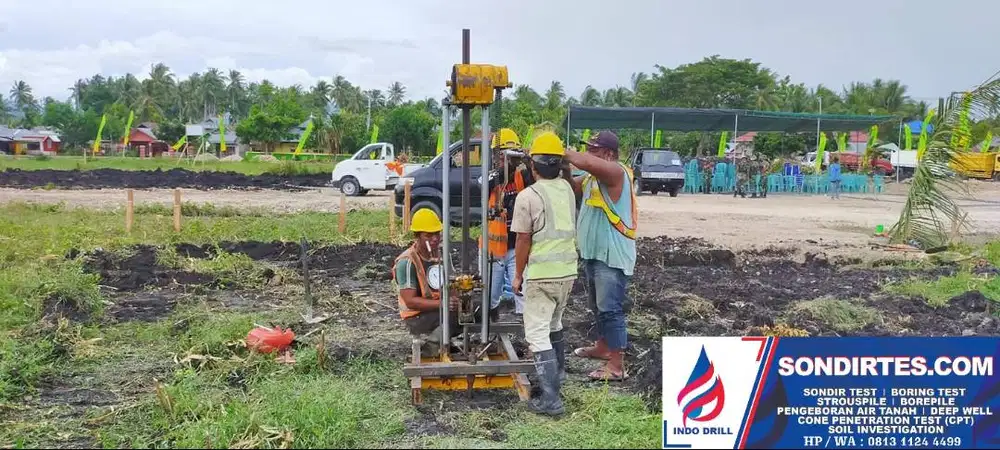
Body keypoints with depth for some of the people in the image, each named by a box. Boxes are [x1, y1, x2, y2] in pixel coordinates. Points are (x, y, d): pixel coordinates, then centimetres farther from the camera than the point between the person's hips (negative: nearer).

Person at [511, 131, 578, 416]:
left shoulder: (528, 196, -14)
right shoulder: (567, 189, 4)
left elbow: (523, 241, -11)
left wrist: (518, 275, 2)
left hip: (541, 274, -7)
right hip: (568, 270, 7)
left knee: (538, 334, -3)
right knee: (554, 324, 26)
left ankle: (551, 399, -7)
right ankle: (557, 372, 41)